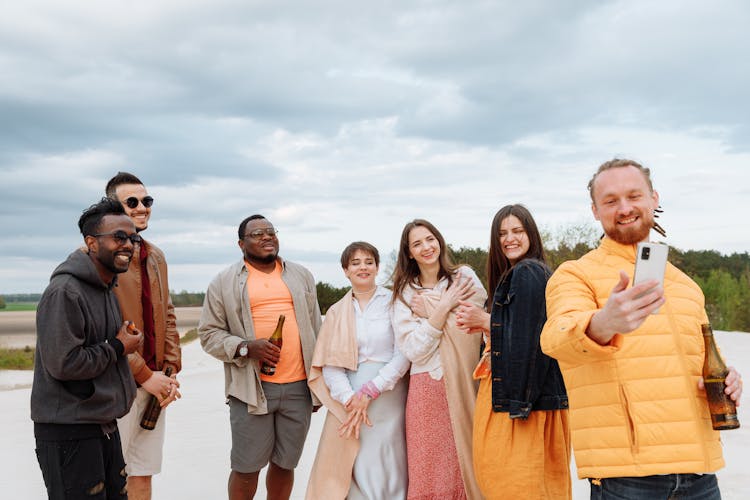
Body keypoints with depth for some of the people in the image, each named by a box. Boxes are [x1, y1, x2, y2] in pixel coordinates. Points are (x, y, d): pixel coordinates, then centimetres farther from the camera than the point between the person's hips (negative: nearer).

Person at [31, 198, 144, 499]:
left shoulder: (107, 290, 13)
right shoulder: (64, 291, -18)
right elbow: (62, 363, -24)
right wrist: (117, 348, -13)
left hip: (105, 426, 9)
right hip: (69, 433, -9)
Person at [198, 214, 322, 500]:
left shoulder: (301, 276, 13)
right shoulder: (225, 282, 3)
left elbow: (315, 330, 15)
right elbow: (208, 333, 2)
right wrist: (245, 347, -15)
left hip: (299, 387, 3)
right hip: (251, 388, -2)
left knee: (285, 464, 10)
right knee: (246, 468, 3)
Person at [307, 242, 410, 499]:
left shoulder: (393, 302, 1)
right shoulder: (336, 312, 10)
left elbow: (403, 355, -6)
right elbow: (330, 365, 3)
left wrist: (369, 391, -10)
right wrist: (350, 400, -11)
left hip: (388, 398, -2)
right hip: (349, 402, 2)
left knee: (388, 470, -1)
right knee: (352, 470, 1)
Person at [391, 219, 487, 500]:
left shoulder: (465, 277, 7)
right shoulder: (405, 294, 6)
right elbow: (413, 350, -4)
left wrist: (428, 311, -6)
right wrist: (444, 306, -10)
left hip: (464, 384, 0)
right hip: (427, 389, 0)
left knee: (467, 465, 2)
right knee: (429, 472, 1)